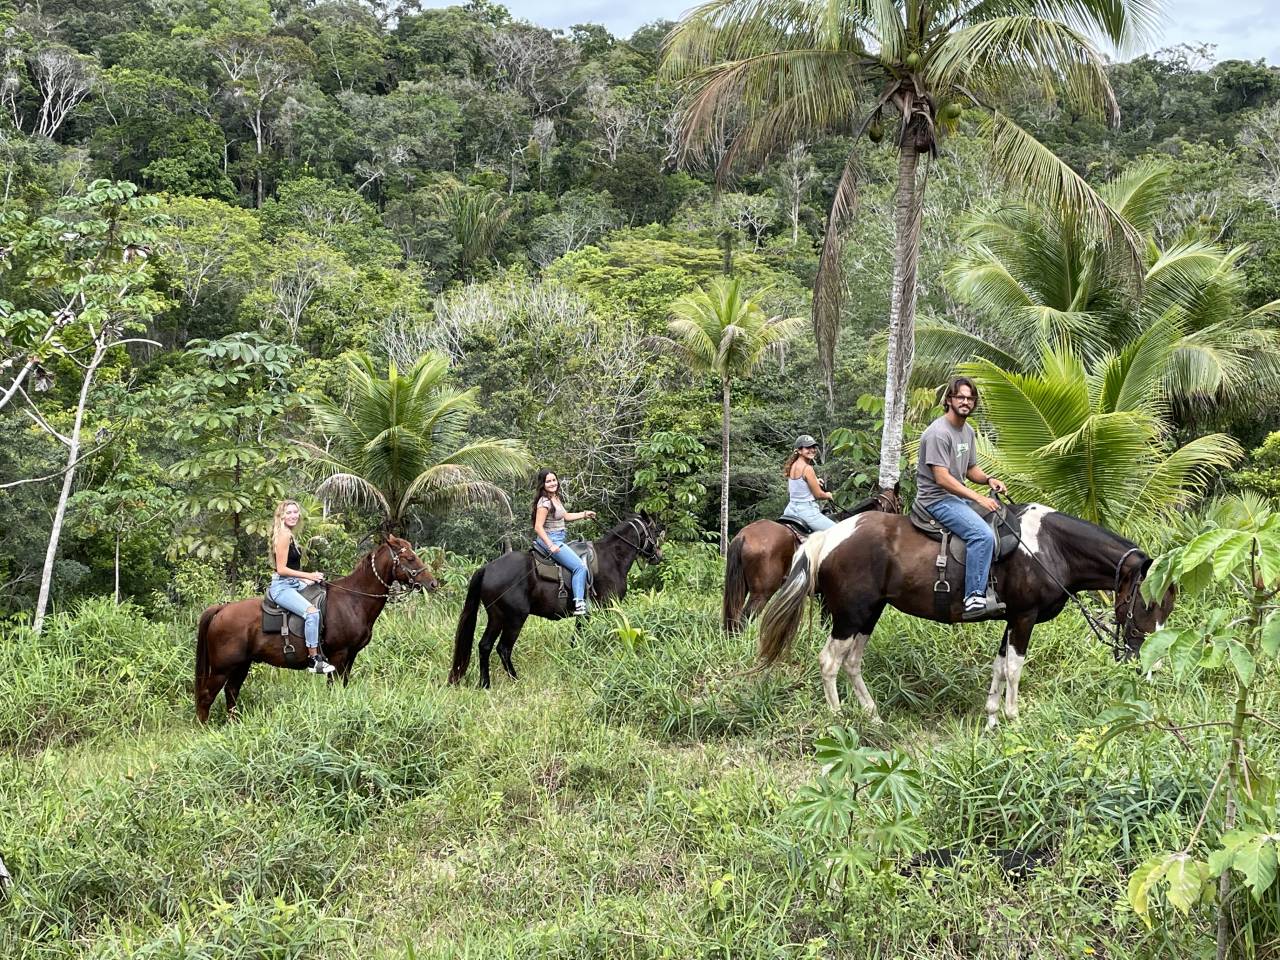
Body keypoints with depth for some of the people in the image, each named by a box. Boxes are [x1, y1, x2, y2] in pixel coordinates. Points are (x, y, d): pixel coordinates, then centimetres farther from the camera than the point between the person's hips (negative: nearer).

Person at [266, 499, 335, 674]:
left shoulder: (289, 535, 16)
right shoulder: (283, 535, -14)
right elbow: (281, 569, -19)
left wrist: (308, 580, 12)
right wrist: (308, 576, -17)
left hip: (294, 585, 11)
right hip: (282, 587, -11)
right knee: (311, 612, -28)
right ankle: (314, 661, -24)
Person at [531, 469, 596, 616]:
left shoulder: (556, 498, 11)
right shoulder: (545, 502, -18)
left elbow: (566, 516, 25)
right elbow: (538, 527, -22)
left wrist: (584, 514, 23)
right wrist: (551, 546, -29)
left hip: (558, 540, 10)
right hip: (550, 539, -10)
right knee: (580, 566, -18)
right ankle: (579, 604, -21)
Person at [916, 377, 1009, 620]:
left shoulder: (968, 431, 13)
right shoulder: (938, 433, -18)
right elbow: (942, 478, -23)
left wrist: (988, 480, -1)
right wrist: (978, 498, -23)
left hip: (958, 496, 10)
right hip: (937, 498, -10)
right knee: (983, 535, -28)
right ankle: (974, 598, -29)